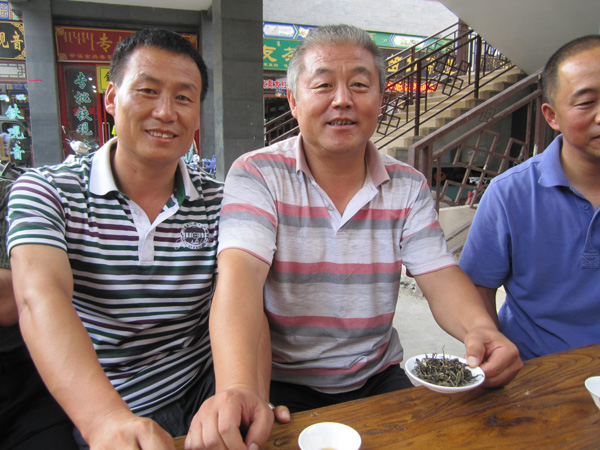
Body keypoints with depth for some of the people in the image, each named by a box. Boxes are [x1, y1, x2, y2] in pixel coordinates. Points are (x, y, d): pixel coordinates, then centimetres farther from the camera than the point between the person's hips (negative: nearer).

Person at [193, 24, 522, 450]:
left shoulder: (408, 186, 1)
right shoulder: (257, 174, -11)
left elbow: (440, 275, -4)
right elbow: (240, 271, -25)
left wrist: (480, 329, -27)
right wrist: (237, 388, -41)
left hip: (379, 376, 4)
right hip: (283, 382, -3)